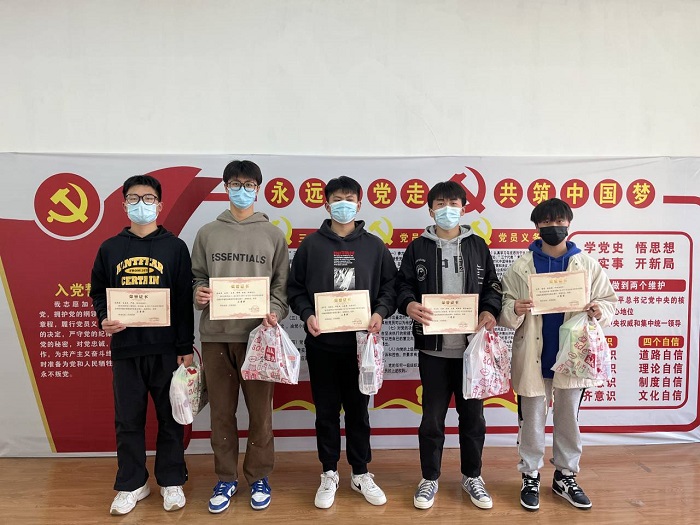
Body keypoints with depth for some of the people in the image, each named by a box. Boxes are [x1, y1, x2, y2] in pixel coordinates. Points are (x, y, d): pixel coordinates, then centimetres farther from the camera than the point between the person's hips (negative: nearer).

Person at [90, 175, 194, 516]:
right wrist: (104, 318, -9)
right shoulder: (110, 248, 7)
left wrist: (185, 348, -5)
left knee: (170, 418, 9)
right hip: (125, 348, 2)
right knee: (128, 420, 12)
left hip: (166, 348, -2)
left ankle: (171, 481, 26)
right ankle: (132, 484, 29)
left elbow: (185, 301, -2)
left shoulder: (175, 247, 0)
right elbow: (98, 292, 13)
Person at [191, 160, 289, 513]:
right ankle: (226, 479, 26)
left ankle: (259, 477, 24)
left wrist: (275, 312, -12)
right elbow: (196, 277, 13)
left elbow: (282, 284, 5)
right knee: (221, 411, 9)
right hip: (215, 335, 1)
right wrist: (198, 293, -9)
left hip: (258, 333, -1)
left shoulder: (273, 235, 7)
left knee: (260, 410, 6)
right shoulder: (207, 233, 10)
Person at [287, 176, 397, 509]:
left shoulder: (374, 246, 5)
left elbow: (390, 287, 6)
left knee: (358, 409, 12)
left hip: (361, 341, 1)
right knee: (326, 411, 10)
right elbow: (295, 288, 4)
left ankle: (361, 474, 28)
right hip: (321, 342, 0)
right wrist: (307, 315, -12)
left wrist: (380, 313, -11)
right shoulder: (311, 245, 3)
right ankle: (329, 474, 27)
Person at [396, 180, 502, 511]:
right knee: (432, 417, 8)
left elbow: (492, 287, 9)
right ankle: (429, 479, 26)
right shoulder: (418, 247, 4)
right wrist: (409, 305, -19)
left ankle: (472, 476, 32)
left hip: (472, 346, 2)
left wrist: (491, 311, -11)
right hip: (433, 347, -1)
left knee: (473, 414, 12)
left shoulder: (478, 246, 8)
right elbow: (402, 285, 2)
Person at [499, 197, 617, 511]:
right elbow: (503, 308, -4)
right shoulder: (520, 268, -4)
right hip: (533, 358, -1)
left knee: (569, 420, 16)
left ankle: (565, 476, 34)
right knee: (531, 421, 10)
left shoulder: (588, 265, 1)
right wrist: (514, 310, -26)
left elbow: (609, 299, 6)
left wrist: (600, 311, -16)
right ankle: (530, 476, 27)